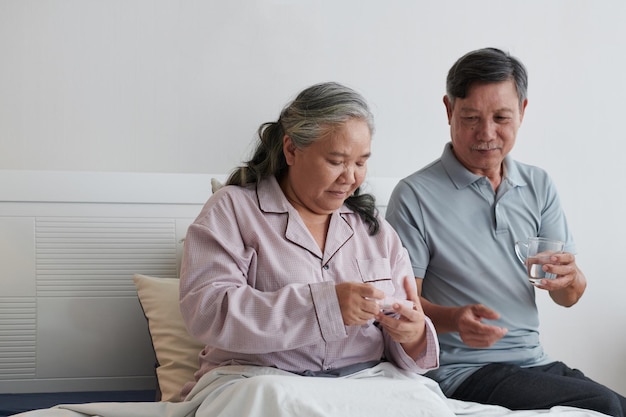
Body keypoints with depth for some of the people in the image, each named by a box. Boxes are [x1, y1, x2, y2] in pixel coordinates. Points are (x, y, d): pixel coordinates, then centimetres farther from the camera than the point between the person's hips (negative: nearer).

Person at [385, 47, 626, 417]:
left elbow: (568, 298, 9)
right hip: (462, 370, -6)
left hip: (534, 360, 6)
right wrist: (455, 319, -26)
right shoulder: (415, 196, -7)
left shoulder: (539, 186, 10)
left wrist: (569, 277, -15)